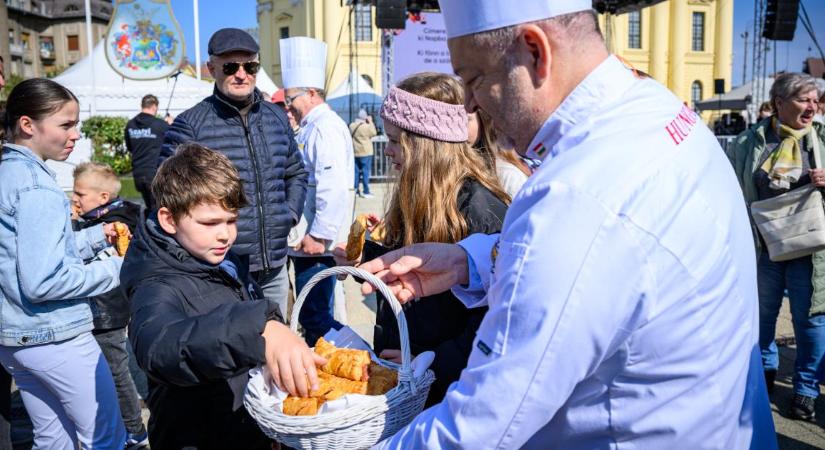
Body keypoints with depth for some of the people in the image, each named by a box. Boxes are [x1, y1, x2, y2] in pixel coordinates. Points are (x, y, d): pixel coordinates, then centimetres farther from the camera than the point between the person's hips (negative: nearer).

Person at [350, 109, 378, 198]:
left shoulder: (351, 126, 1)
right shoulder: (367, 126, -16)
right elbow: (374, 133, -2)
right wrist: (371, 122, 3)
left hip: (355, 153, 5)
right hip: (365, 153, -5)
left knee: (356, 172, 11)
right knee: (365, 172, -2)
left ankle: (355, 190, 16)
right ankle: (366, 192, -1)